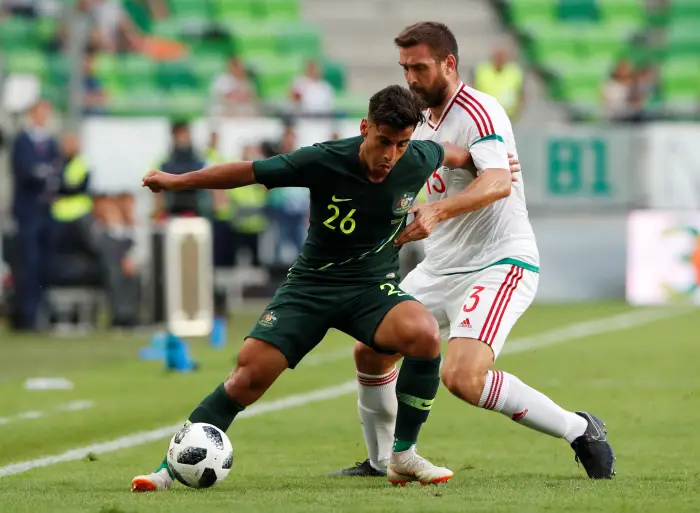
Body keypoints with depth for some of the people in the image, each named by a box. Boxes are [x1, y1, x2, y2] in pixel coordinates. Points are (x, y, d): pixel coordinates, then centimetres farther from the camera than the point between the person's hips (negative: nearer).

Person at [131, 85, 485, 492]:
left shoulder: (419, 160, -13)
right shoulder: (325, 161, -21)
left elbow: (452, 154, 13)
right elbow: (248, 172, -10)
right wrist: (177, 181, -1)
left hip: (373, 286, 1)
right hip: (312, 285, -1)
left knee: (424, 333, -30)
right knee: (252, 371, -13)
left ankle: (403, 455, -15)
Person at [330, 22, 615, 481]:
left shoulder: (477, 112, -17)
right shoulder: (426, 120, 12)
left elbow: (498, 182, -35)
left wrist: (435, 211, -49)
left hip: (500, 266, -9)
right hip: (441, 268, 9)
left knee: (462, 378, -26)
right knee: (370, 352, 7)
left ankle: (579, 429, -11)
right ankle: (381, 461, 27)